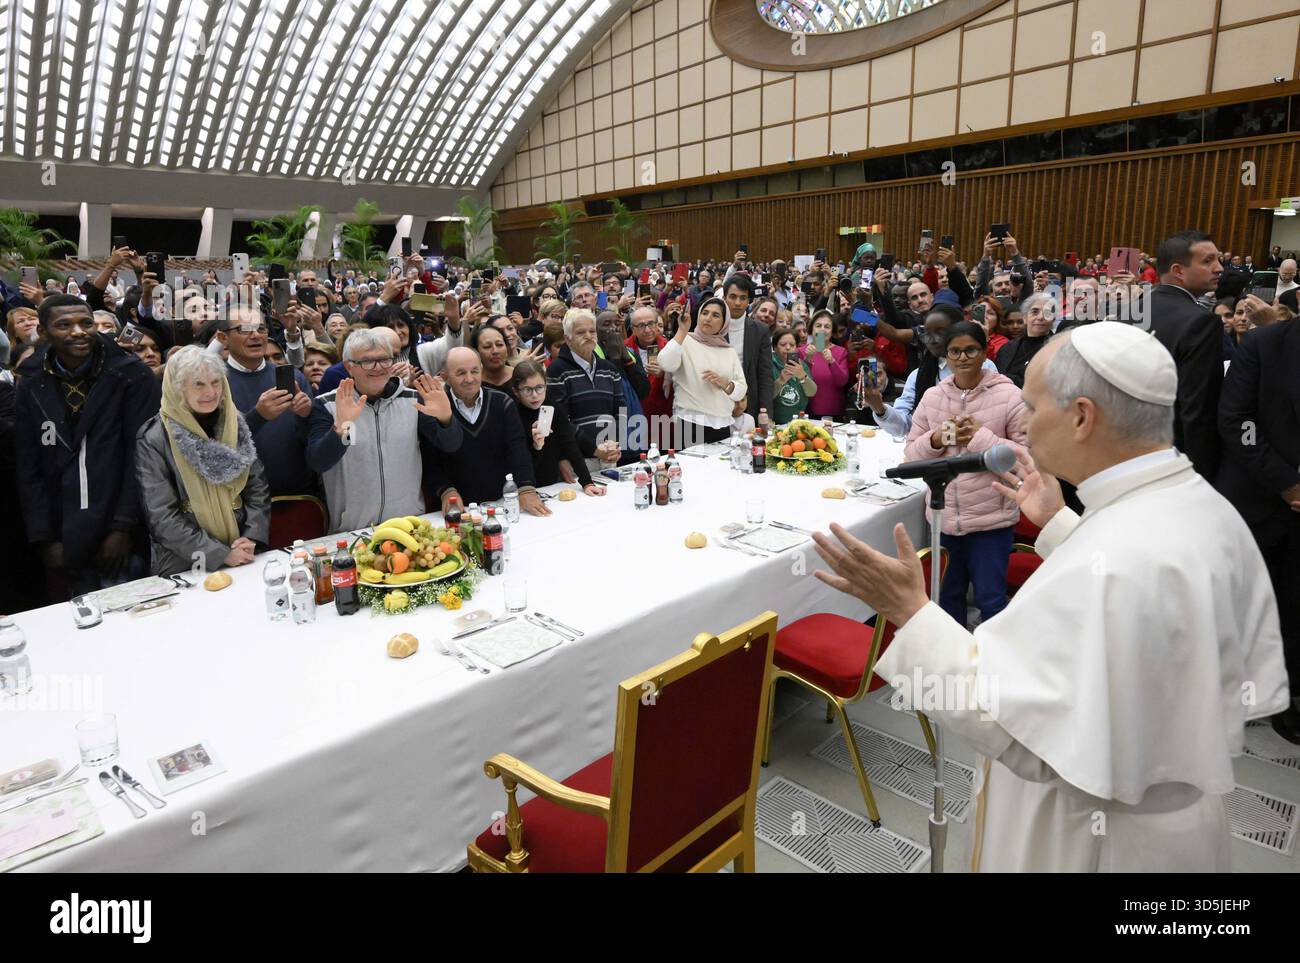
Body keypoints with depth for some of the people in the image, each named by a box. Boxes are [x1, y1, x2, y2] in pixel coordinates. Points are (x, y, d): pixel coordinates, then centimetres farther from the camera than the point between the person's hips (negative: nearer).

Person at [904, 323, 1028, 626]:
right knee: (947, 593, 20)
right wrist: (936, 439, -12)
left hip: (991, 518, -4)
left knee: (990, 598, 7)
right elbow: (912, 453, 7)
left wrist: (981, 438, -19)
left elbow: (1028, 456, -11)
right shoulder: (931, 397, 4)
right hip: (943, 516, 4)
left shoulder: (1008, 395, -8)